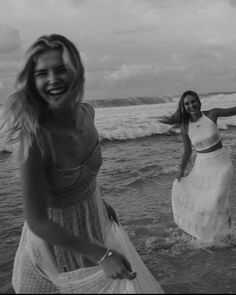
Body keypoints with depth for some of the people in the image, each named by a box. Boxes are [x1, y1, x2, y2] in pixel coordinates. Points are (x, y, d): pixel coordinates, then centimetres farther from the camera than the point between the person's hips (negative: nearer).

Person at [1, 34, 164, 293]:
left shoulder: (86, 113, -10)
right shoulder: (33, 138, -30)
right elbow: (37, 222, -27)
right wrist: (102, 255, -26)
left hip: (96, 222, 6)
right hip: (54, 239, -6)